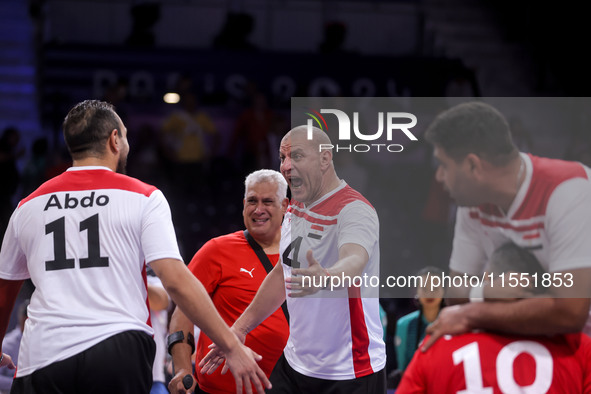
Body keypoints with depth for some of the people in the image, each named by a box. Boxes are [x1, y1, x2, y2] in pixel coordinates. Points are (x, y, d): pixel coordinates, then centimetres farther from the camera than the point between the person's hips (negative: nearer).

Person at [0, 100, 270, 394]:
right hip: (119, 354, -2)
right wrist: (233, 348, -3)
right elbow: (176, 281, -6)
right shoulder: (143, 197, 4)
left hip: (40, 359, 3)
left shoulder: (29, 206, 14)